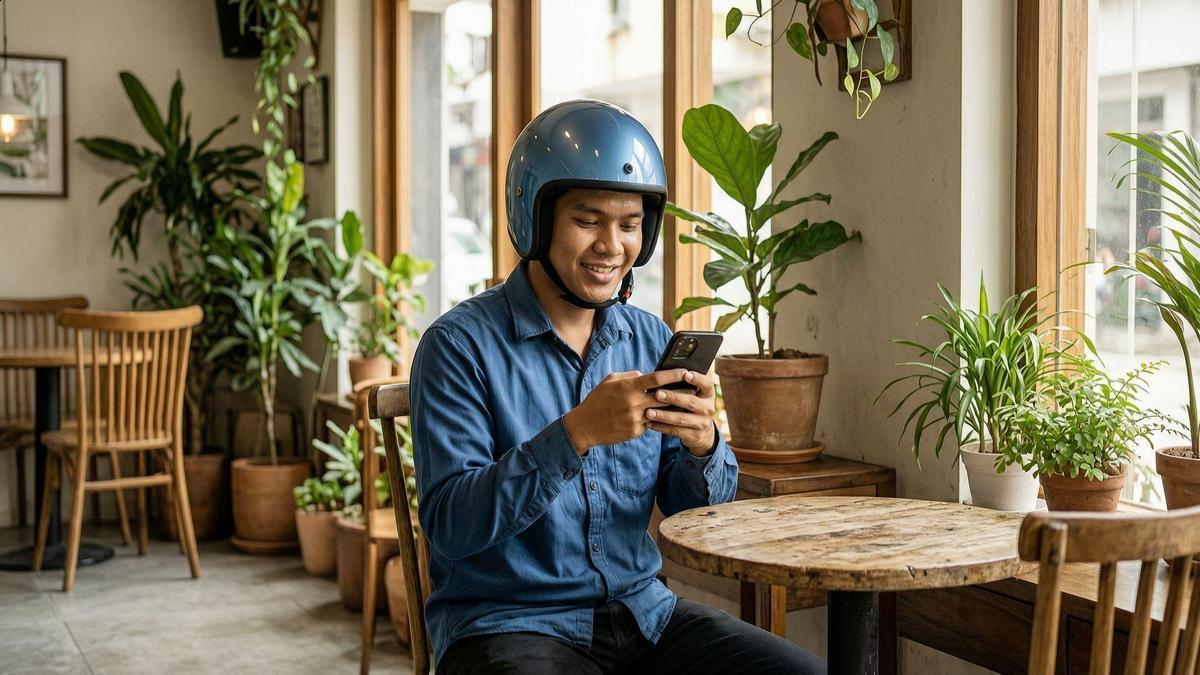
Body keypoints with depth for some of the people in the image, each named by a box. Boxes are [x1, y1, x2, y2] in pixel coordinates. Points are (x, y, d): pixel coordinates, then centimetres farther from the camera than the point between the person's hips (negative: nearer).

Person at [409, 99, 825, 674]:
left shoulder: (652, 342, 7)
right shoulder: (460, 345, -9)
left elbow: (695, 514, 9)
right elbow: (449, 523, -17)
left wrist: (702, 446, -14)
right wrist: (576, 434, -27)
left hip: (642, 609, 5)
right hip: (509, 622, -5)